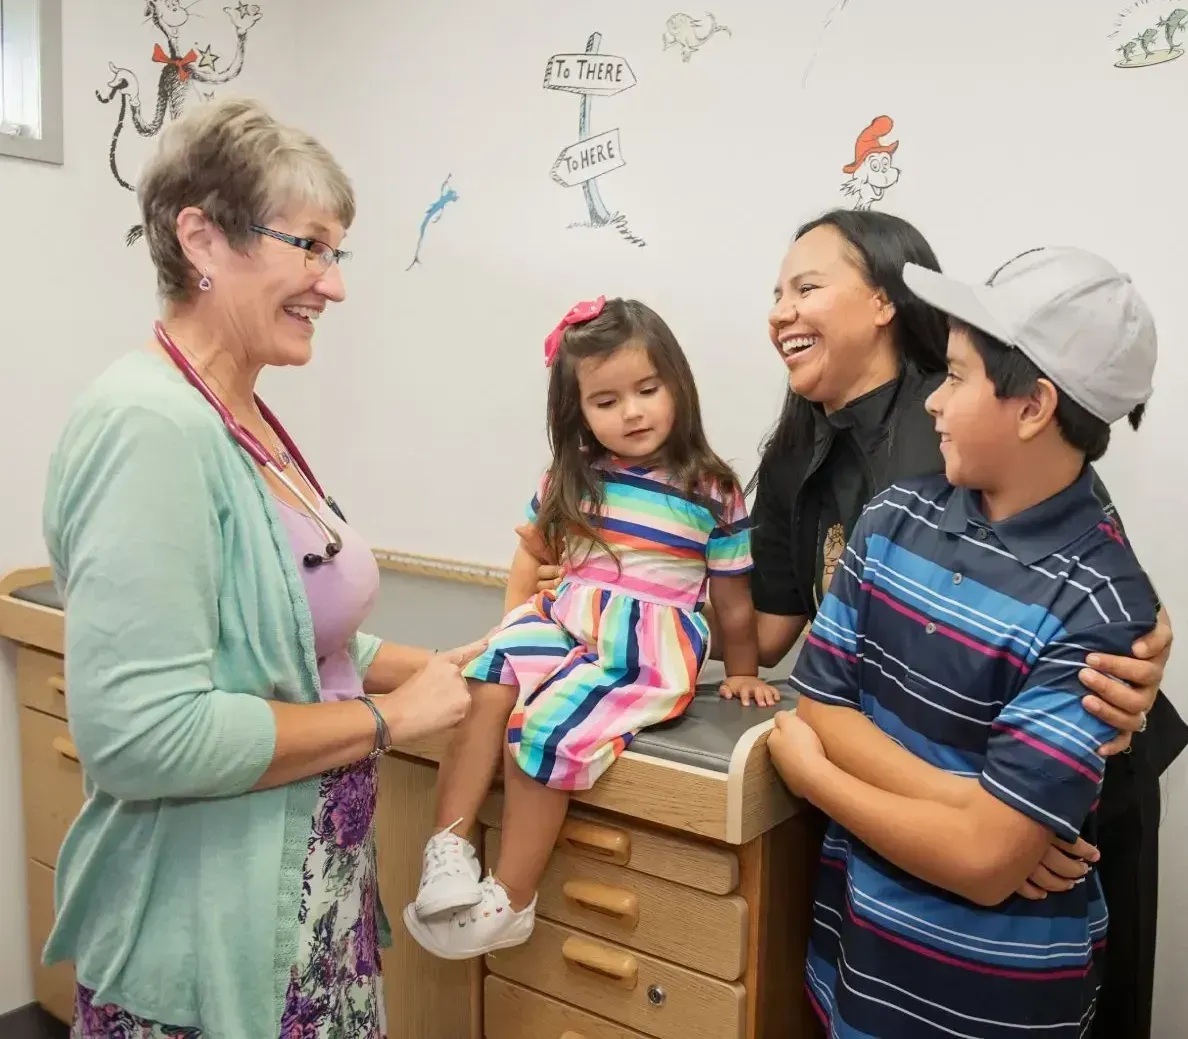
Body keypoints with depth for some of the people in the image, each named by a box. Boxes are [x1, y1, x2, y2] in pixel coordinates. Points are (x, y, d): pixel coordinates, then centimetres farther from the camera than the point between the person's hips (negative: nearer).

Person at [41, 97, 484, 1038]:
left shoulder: (245, 420, 4)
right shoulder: (149, 424, -23)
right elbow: (139, 732, -28)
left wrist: (444, 668, 2)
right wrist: (391, 715, -20)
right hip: (206, 937, -8)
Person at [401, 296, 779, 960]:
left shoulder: (713, 493, -1)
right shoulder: (570, 479, 9)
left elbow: (733, 599, 8)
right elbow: (533, 551, 24)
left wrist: (743, 674, 17)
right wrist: (516, 624, 14)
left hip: (653, 649, -4)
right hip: (565, 623, 5)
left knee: (547, 728, -26)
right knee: (486, 687, -26)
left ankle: (511, 902, -12)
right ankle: (450, 848, -19)